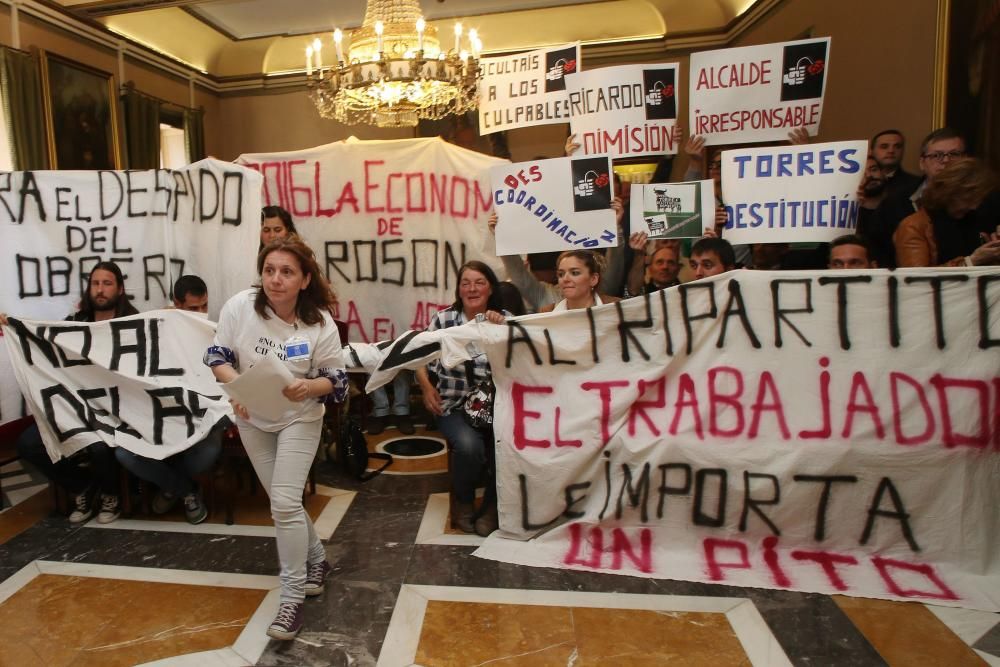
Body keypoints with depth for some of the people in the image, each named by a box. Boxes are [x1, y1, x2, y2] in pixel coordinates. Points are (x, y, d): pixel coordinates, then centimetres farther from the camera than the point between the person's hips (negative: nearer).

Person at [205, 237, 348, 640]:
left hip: (299, 419, -3)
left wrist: (308, 387, -35)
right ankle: (316, 560, 39)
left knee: (284, 504, -11)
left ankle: (292, 597, 6)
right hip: (252, 419, 3)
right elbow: (217, 356, -8)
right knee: (284, 501, 14)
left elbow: (335, 380, -14)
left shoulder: (320, 323, -20)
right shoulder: (240, 306, -16)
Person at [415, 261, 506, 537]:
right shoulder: (443, 319, 1)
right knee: (469, 445, -29)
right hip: (454, 406, -1)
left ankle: (492, 506, 4)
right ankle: (464, 504, 6)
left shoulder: (504, 320, 5)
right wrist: (426, 387, -1)